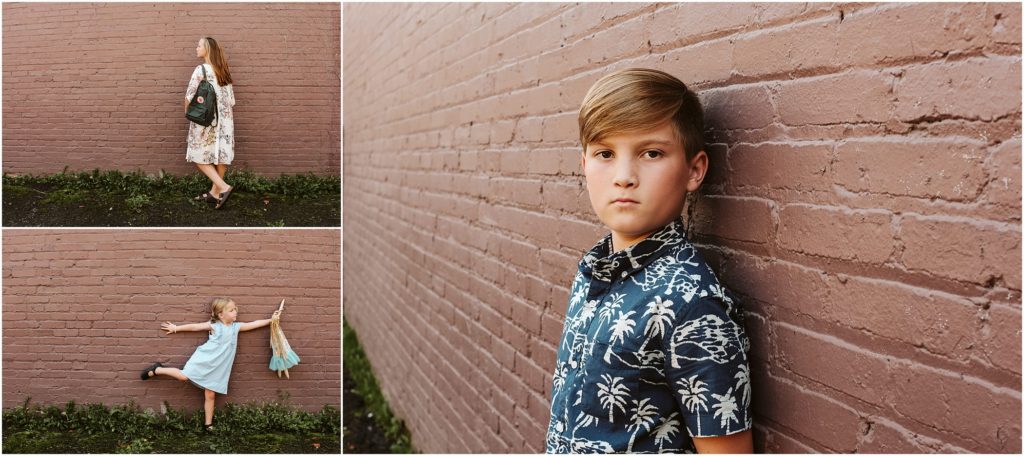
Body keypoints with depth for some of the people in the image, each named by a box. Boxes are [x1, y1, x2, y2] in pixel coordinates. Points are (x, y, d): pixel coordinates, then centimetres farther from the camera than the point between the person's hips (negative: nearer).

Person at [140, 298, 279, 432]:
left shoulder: (236, 326, 8)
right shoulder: (214, 326, -2)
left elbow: (254, 324, 9)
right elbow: (194, 327, 4)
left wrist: (271, 320, 4)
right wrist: (176, 328, 9)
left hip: (217, 368, 4)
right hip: (204, 360, -4)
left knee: (210, 395, 6)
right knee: (183, 376, -14)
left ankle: (208, 424, 13)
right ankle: (157, 369, 9)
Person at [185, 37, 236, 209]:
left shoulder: (201, 70, -12)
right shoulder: (223, 71, 8)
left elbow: (190, 95, -12)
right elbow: (231, 99, 11)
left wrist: (187, 111, 6)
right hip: (224, 119, 7)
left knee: (200, 157, 2)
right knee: (220, 156, 8)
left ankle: (223, 187, -11)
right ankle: (215, 192, 14)